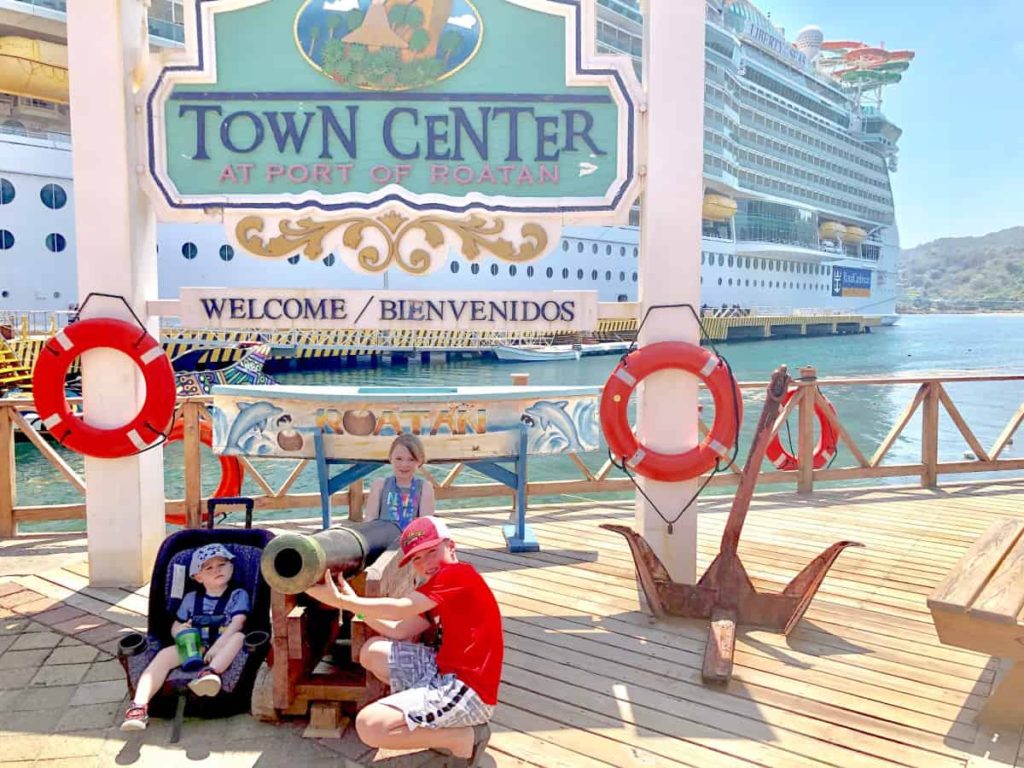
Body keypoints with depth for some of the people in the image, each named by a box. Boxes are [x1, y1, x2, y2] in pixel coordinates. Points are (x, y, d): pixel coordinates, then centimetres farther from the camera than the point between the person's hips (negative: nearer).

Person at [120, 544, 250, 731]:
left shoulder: (238, 595, 7)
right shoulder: (191, 598, 18)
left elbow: (237, 623, -8)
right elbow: (175, 626, 23)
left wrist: (217, 646, -24)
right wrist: (179, 630, -3)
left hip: (221, 650, -3)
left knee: (239, 637, -33)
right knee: (165, 654, -26)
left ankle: (211, 672, -56)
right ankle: (139, 706, -37)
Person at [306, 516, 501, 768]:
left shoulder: (459, 573, -12)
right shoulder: (437, 593, 19)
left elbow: (400, 609, -19)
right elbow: (399, 631, 11)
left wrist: (340, 600, -17)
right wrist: (354, 602, 2)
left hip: (469, 690, -10)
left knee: (370, 725, -20)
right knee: (373, 651, 12)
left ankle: (466, 737, -5)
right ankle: (441, 728, 8)